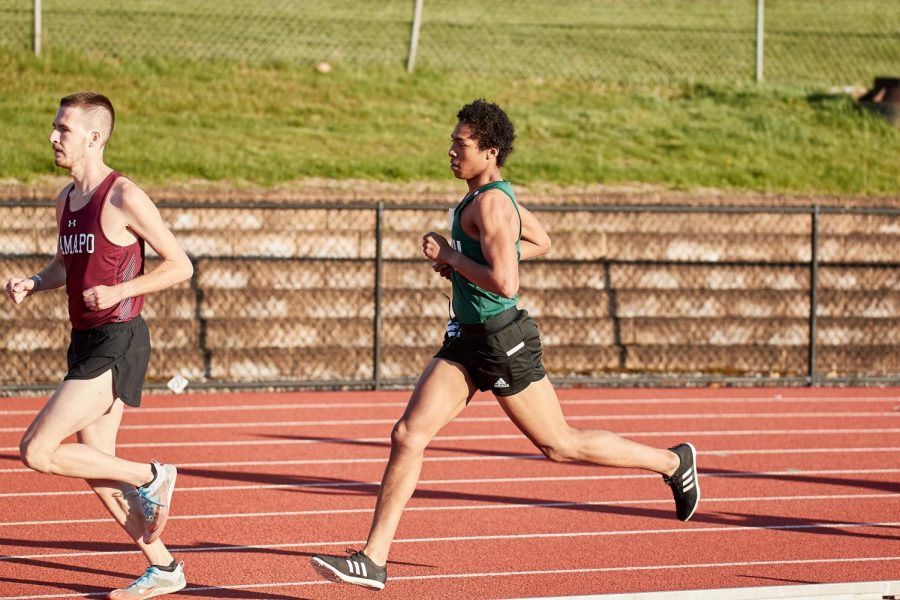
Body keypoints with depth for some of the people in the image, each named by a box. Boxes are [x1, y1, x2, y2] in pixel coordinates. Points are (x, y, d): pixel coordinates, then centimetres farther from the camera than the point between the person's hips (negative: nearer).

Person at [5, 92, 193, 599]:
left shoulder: (123, 198, -13)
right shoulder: (65, 201, 11)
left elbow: (180, 266, -11)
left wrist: (119, 292, -21)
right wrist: (33, 284, 7)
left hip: (118, 343, -9)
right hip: (86, 343, 9)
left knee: (38, 452, -15)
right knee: (97, 471, 9)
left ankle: (150, 477, -1)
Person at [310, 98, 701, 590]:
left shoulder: (491, 203, -20)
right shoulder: (492, 194, 9)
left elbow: (505, 284, -29)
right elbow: (541, 242, 25)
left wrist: (452, 256, -17)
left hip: (503, 341, -9)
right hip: (466, 338, 9)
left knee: (560, 445, 6)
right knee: (407, 436, -3)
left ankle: (673, 462, 25)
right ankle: (373, 560, -4)